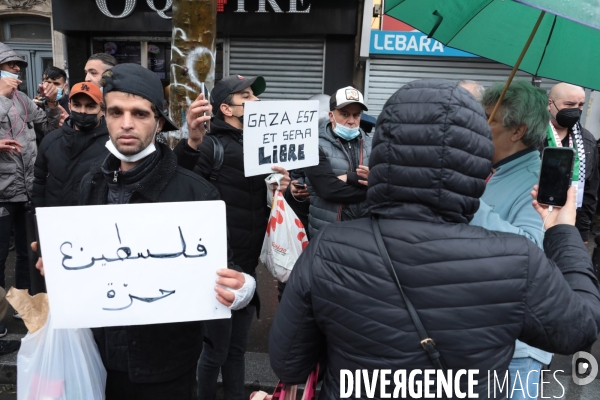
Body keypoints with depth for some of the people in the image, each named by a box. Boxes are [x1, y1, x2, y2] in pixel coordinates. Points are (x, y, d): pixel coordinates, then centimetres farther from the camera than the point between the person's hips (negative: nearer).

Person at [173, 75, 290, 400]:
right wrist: (191, 142, -43)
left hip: (247, 267, 7)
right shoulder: (212, 146, -12)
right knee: (216, 351, 8)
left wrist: (281, 189, -2)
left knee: (237, 349, 20)